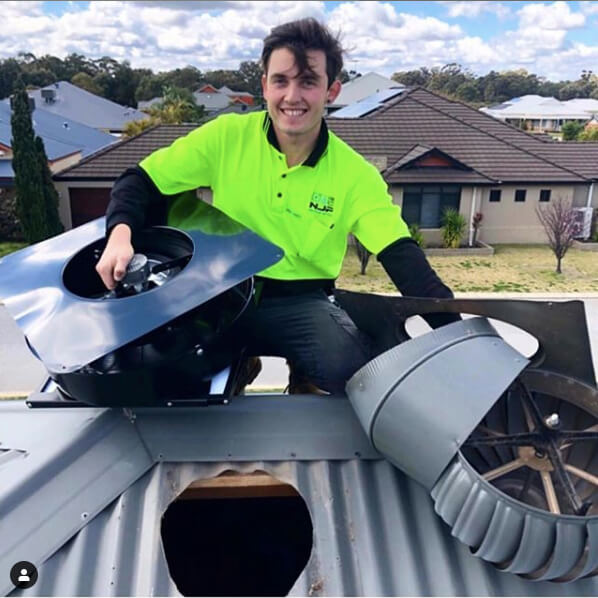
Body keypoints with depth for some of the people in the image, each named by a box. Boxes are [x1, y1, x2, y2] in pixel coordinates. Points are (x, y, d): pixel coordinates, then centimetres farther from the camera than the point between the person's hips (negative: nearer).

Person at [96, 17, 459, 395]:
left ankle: (304, 377, 8)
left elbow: (403, 258, -14)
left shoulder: (355, 175, -8)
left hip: (301, 302, -1)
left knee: (350, 368, -31)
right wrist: (120, 234, -21)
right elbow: (142, 180, 0)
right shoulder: (226, 136, -6)